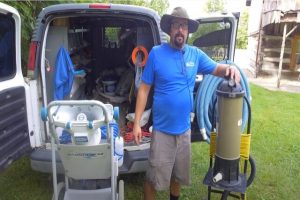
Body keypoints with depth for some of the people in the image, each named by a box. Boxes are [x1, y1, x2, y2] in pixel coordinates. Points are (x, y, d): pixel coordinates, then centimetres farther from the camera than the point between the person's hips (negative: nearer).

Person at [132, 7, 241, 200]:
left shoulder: (195, 54, 0)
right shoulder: (156, 53, -10)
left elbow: (216, 69, 10)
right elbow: (144, 89, -8)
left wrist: (230, 68, -16)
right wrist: (137, 123, -10)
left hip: (184, 128, 4)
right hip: (162, 129, -4)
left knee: (179, 174, 24)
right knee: (154, 177, 8)